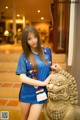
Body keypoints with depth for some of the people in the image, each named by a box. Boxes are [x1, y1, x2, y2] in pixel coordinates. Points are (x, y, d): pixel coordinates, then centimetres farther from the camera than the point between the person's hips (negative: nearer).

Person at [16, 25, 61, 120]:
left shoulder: (47, 51, -3)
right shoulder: (24, 56, -12)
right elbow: (22, 78, -19)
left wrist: (52, 67, -10)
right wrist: (43, 83, -22)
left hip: (40, 93, 1)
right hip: (27, 93, -1)